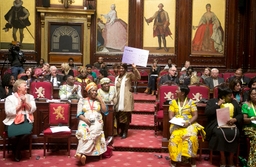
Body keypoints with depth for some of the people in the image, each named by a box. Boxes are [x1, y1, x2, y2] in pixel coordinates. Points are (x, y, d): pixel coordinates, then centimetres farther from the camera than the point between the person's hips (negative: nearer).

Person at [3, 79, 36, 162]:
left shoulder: (30, 97, 13)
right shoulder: (10, 98, 4)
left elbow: (32, 110, 3)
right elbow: (8, 112, -8)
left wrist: (25, 102, -8)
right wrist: (20, 104, -7)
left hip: (26, 120, 2)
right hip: (13, 121, -2)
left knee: (26, 132, -31)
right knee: (13, 135, -31)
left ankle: (17, 152, -4)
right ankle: (15, 152, 2)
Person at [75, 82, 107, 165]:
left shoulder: (99, 100, 18)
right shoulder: (82, 100, 13)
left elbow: (105, 111, 6)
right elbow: (79, 114, 5)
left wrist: (101, 100, 3)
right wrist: (85, 119, -13)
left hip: (97, 122, 1)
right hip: (85, 121, -1)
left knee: (94, 132, -33)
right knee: (83, 132, -35)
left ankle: (81, 153, -39)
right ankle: (83, 154, -39)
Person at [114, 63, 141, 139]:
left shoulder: (129, 75, -1)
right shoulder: (117, 78, 18)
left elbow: (138, 77, -17)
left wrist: (134, 68, -28)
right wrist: (115, 99, 17)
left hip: (126, 99, -6)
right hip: (119, 100, 6)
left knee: (126, 116, -2)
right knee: (119, 116, 8)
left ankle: (125, 132, 9)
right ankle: (121, 131, 24)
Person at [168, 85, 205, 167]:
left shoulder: (191, 102, 3)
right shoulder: (173, 102, 10)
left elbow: (195, 116, -1)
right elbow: (171, 116, 5)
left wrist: (188, 123, -17)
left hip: (189, 124, -1)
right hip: (177, 124, 1)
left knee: (191, 137, -32)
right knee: (175, 137, -30)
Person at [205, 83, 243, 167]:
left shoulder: (234, 102, 17)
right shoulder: (212, 101, 7)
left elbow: (240, 115, 11)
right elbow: (207, 112, -8)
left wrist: (234, 119, -11)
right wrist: (218, 104, -9)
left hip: (231, 124, 3)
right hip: (217, 124, -2)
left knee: (234, 134, -30)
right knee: (220, 133, -35)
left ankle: (231, 160, -13)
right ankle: (223, 160, -19)